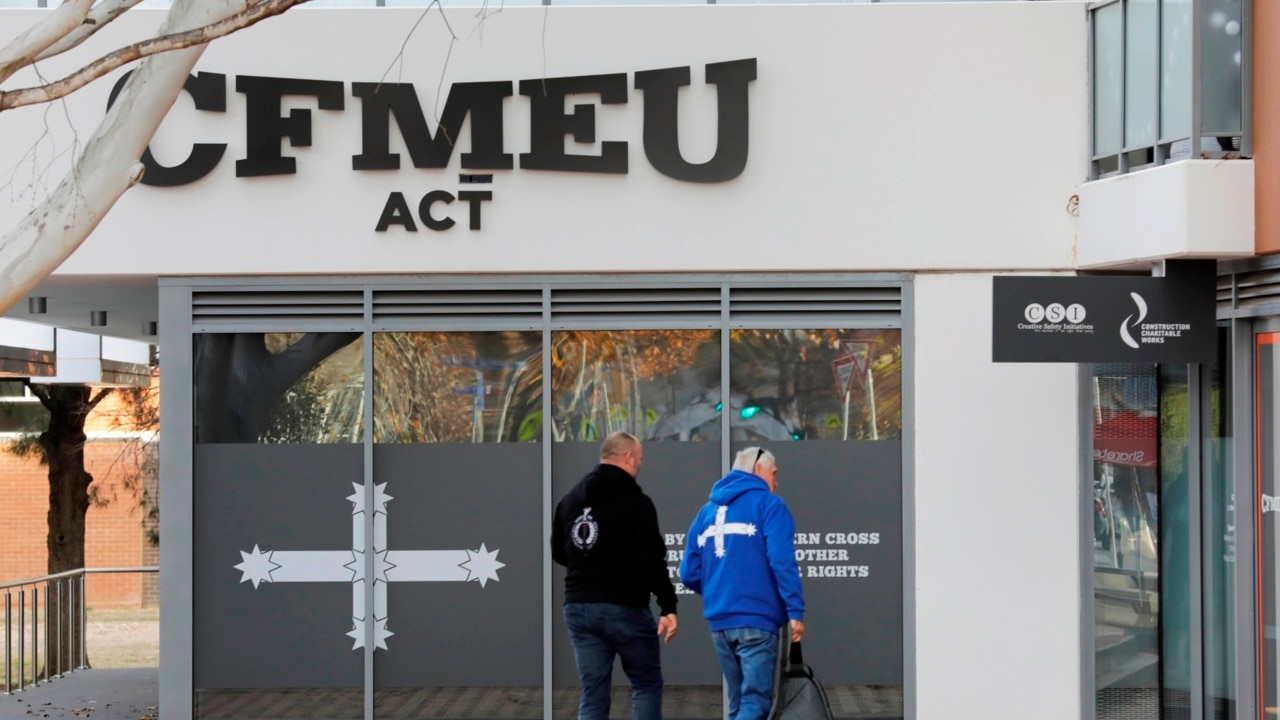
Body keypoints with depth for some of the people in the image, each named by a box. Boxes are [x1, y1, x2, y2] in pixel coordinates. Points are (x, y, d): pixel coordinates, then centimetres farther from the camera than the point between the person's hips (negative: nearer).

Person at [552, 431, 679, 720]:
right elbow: (652, 561, -18)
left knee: (593, 695, 6)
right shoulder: (636, 502, -12)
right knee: (647, 684, 9)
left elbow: (558, 552, 19)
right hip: (625, 608, -6)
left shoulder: (570, 500, 10)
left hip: (578, 608, 6)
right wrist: (669, 606, -17)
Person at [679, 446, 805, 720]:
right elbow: (782, 561, -15)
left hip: (719, 623, 6)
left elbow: (689, 574, 13)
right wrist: (795, 610, -15)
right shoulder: (768, 504, -1)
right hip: (756, 620, -6)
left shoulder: (707, 511, 17)